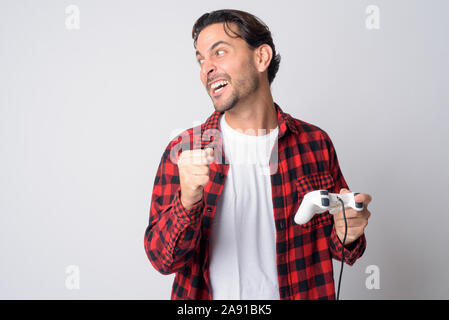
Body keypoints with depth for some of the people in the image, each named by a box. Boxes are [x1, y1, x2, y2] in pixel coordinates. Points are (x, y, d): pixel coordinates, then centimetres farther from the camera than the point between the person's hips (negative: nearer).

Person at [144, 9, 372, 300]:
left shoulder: (314, 143, -7)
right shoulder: (182, 152, -10)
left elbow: (332, 243, 3)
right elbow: (163, 259, -14)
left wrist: (346, 237, -19)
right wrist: (187, 203, -31)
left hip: (299, 292, 1)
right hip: (210, 301, 0)